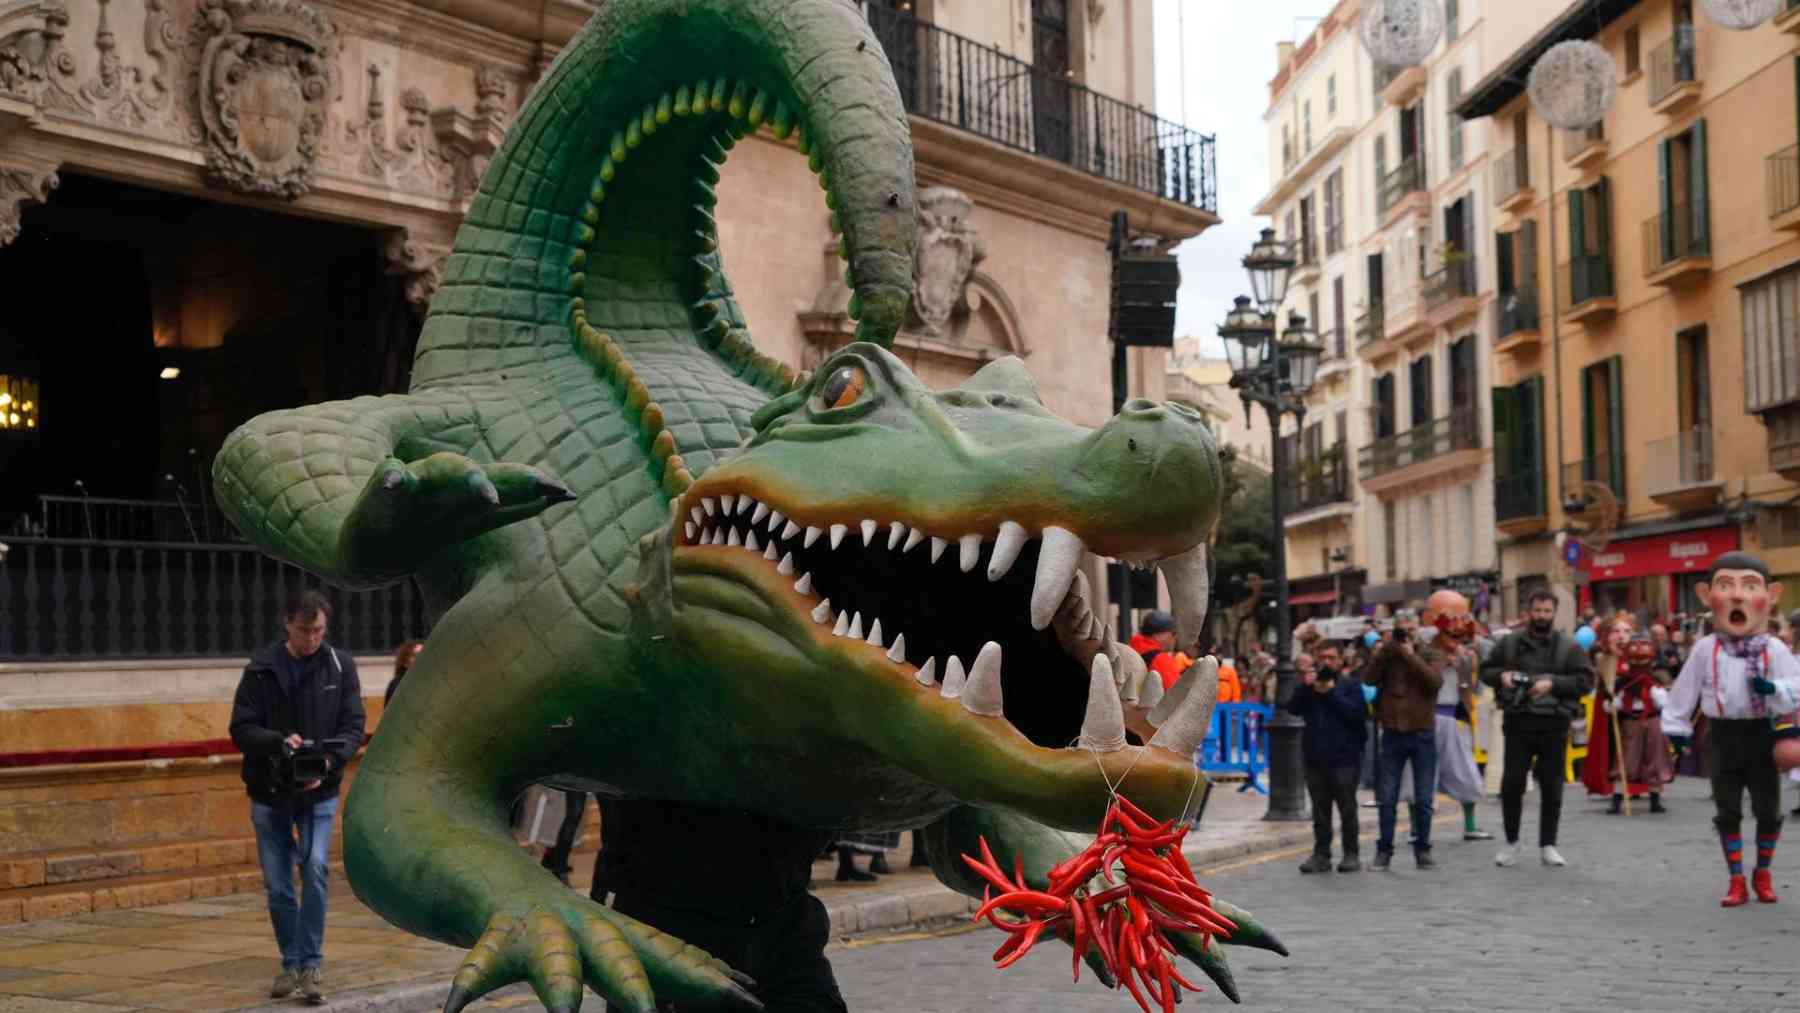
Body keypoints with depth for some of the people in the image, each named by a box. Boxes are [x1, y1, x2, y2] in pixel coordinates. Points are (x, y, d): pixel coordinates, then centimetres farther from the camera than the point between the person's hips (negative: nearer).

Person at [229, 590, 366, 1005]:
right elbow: (241, 728, -6)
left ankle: (311, 962, -7)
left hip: (319, 791, -1)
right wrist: (279, 741, -25)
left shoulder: (340, 666, -2)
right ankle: (291, 963, 23)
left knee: (315, 869, -18)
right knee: (278, 886, 6)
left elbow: (353, 726, -3)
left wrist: (329, 761, -21)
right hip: (269, 793, 1)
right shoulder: (261, 667, -4)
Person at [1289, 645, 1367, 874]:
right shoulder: (1307, 687, 13)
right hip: (1315, 758, 3)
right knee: (1320, 809, 6)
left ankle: (1351, 854, 6)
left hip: (1344, 758, -3)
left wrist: (1331, 692, -12)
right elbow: (1293, 709, -3)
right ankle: (1321, 854, 10)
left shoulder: (1350, 687, 6)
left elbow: (1355, 713, -11)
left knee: (1347, 807, -1)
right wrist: (1305, 687, -16)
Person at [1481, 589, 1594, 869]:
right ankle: (1511, 842, 15)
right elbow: (1486, 670, 15)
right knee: (1512, 783, -1)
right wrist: (1501, 675, -7)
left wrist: (1553, 683, -14)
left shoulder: (1569, 646, 4)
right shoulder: (1509, 643, 8)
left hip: (1554, 724, 0)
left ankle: (1547, 845, 16)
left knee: (1552, 788, 5)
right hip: (1518, 723, 0)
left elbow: (1586, 680, -2)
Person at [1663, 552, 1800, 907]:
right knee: (1727, 811, 6)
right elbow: (1685, 689, 4)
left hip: (1761, 734, -1)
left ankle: (1763, 874, 29)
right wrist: (1676, 726, 6)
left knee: (1768, 809, 9)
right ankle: (1736, 880, 15)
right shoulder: (1705, 649, -6)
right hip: (1722, 735, 1)